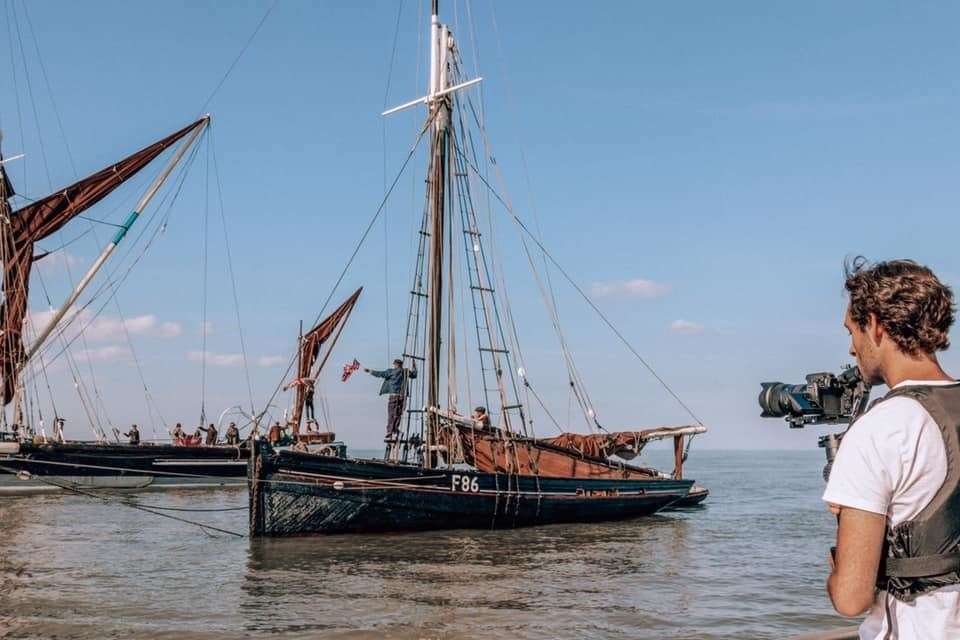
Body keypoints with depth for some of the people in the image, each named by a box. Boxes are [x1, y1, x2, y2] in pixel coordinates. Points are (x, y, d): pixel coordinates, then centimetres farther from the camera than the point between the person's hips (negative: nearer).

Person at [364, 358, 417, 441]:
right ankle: (395, 435, 7)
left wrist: (370, 371, 9)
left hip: (393, 395, -4)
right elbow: (414, 374, 28)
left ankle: (389, 435, -6)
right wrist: (414, 368, 47)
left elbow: (380, 374, -3)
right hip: (403, 396, 4)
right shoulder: (406, 371, 10)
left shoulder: (392, 371, -4)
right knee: (398, 416, 9)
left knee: (391, 416, -2)